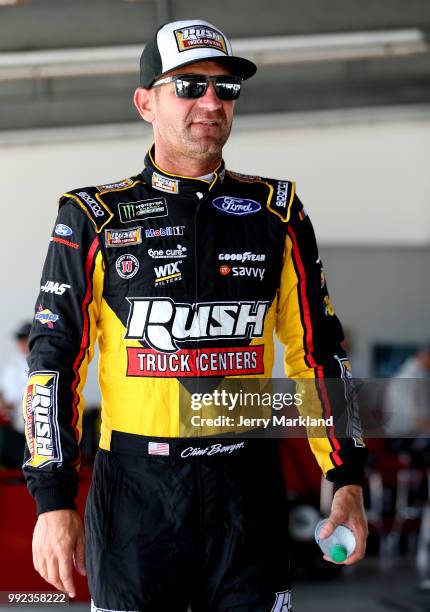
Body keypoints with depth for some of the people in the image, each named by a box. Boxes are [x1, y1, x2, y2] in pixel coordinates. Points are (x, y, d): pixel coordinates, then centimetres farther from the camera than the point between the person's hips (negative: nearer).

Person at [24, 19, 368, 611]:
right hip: (133, 491, -1)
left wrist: (348, 481, 4)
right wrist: (54, 502, -6)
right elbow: (53, 361, 0)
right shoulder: (94, 218, 1)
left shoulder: (276, 213, 7)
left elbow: (316, 351, 10)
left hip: (247, 491, 1)